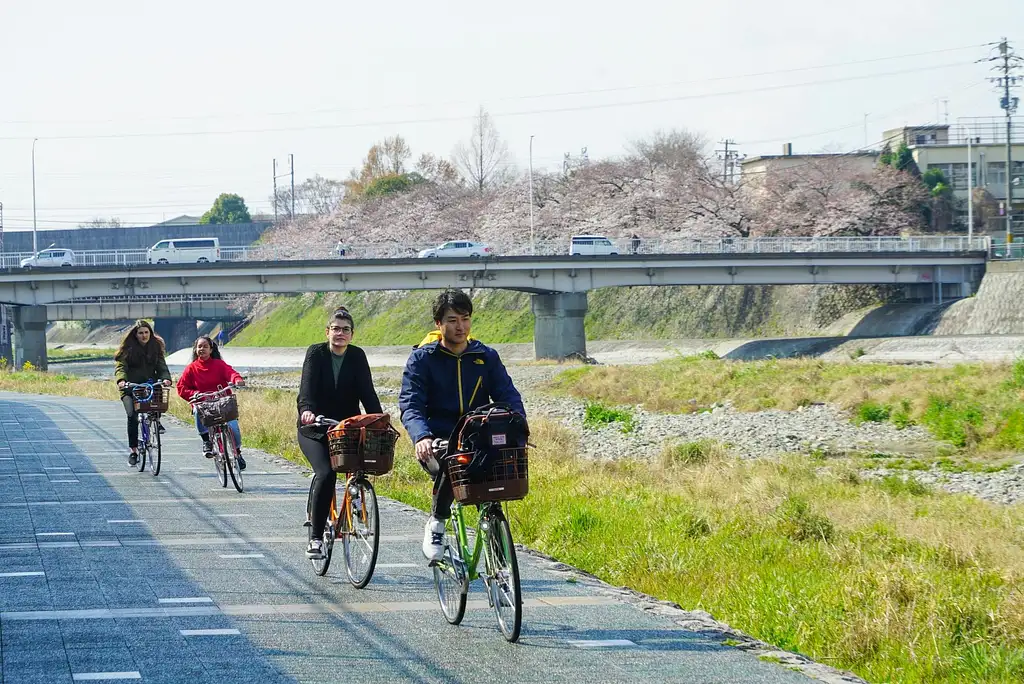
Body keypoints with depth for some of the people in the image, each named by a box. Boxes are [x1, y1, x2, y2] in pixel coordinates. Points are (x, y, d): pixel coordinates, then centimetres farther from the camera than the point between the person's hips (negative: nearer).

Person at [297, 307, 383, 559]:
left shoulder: (357, 356, 1)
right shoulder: (316, 353, -7)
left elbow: (367, 391, -8)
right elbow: (307, 387, -21)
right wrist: (306, 410, -41)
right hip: (315, 429, -4)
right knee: (326, 473, -24)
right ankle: (315, 537, -19)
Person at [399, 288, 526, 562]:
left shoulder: (486, 357, 10)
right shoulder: (422, 358, 1)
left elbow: (508, 396, 2)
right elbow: (410, 404, -9)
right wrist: (421, 437, -30)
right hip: (438, 442, -3)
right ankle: (436, 522, -11)